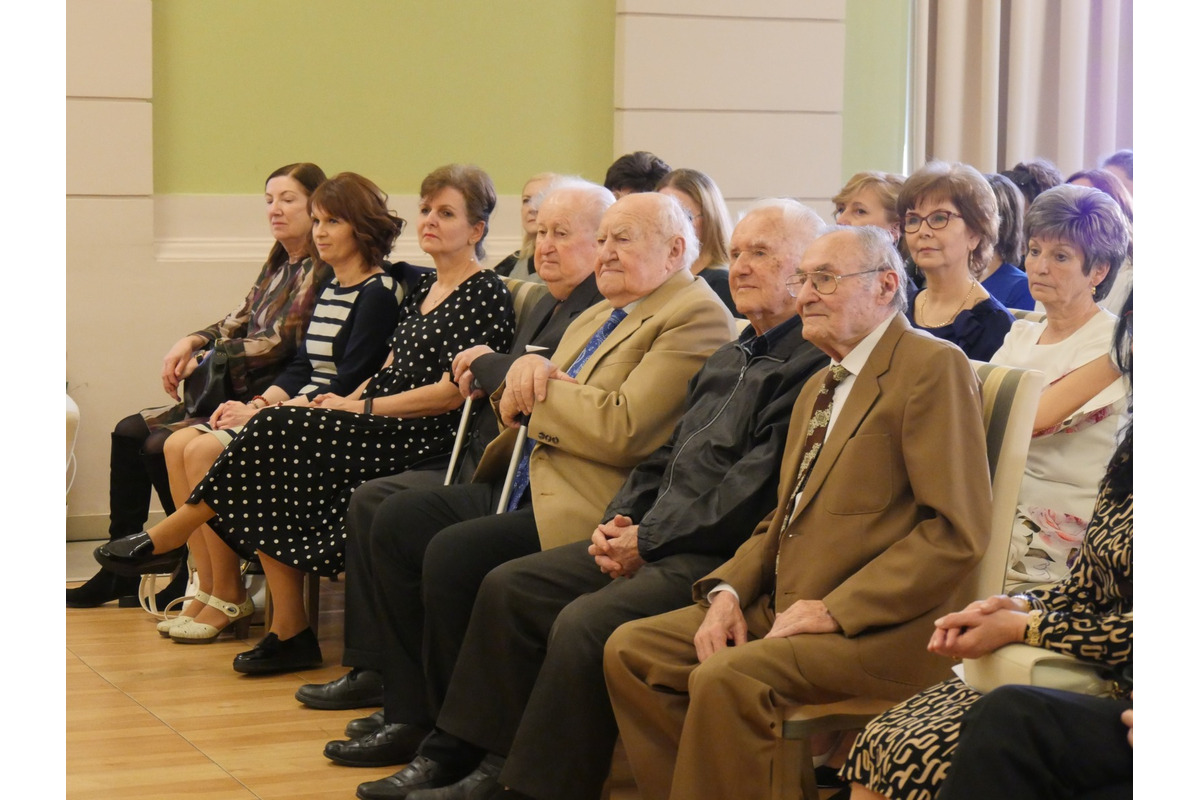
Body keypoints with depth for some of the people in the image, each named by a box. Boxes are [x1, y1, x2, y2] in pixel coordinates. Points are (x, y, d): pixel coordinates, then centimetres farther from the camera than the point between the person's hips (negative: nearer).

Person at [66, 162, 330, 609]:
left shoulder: (319, 271, -12)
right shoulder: (278, 266, 17)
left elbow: (280, 343, -17)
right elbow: (236, 325, 17)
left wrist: (201, 361, -10)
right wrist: (191, 342, -4)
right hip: (234, 394, 10)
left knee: (162, 446, -21)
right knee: (129, 433, 5)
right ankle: (119, 570, 8)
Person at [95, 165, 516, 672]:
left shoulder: (487, 294, -6)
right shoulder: (424, 288, 20)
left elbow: (452, 392, -14)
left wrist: (361, 407, -13)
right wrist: (345, 401, 1)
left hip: (423, 439, -8)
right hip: (384, 426, 8)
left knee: (274, 432, -21)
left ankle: (164, 539, -6)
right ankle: (288, 632, -15)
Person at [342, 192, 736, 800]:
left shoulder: (696, 317, -10)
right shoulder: (597, 316, 22)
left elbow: (621, 430, -21)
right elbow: (522, 407, 20)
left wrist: (539, 387, -8)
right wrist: (528, 370, -3)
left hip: (587, 509, -10)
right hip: (528, 488, 10)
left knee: (452, 553, -25)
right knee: (398, 519, 1)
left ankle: (456, 748, -9)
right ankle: (410, 718, 6)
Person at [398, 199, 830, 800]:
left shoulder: (812, 363, -11)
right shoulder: (729, 358, 22)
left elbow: (758, 485, -19)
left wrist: (649, 540, -14)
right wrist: (619, 520, 4)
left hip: (719, 556, -10)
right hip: (652, 539, 10)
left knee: (585, 622, -29)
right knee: (508, 587, 3)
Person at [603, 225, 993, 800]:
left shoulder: (934, 368, -8)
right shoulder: (818, 388, 23)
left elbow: (957, 532, -16)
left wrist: (836, 609, -19)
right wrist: (727, 590, 2)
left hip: (878, 624, -9)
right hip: (782, 604, 9)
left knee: (726, 680, -30)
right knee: (630, 649, -4)